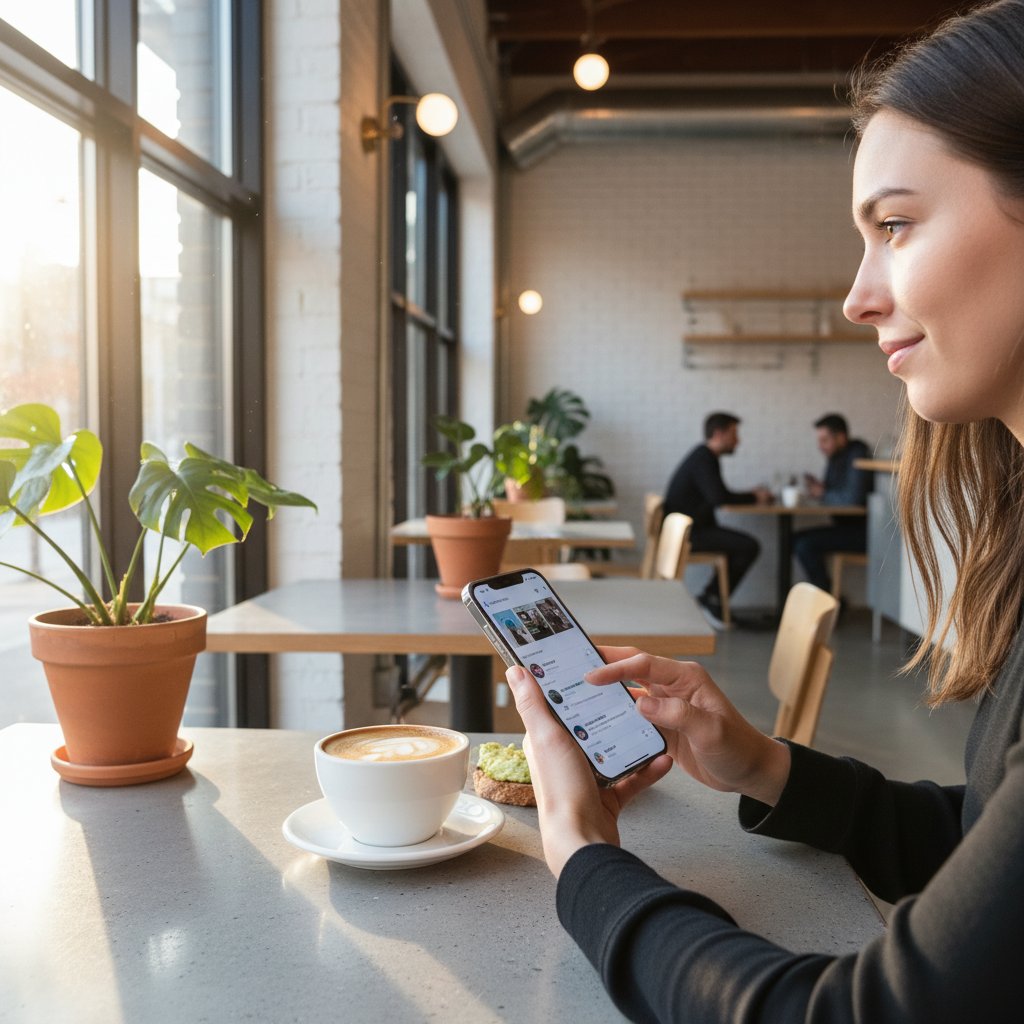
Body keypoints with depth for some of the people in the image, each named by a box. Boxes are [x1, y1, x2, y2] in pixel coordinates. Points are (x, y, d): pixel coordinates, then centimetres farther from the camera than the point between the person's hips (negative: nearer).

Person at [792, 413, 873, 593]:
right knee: (797, 538, 0)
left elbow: (853, 497, -26)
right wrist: (817, 487, -3)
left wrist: (822, 494, -10)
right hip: (845, 526, 10)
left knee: (805, 544, -21)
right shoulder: (836, 458, 14)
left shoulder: (857, 455, -15)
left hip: (862, 532, -10)